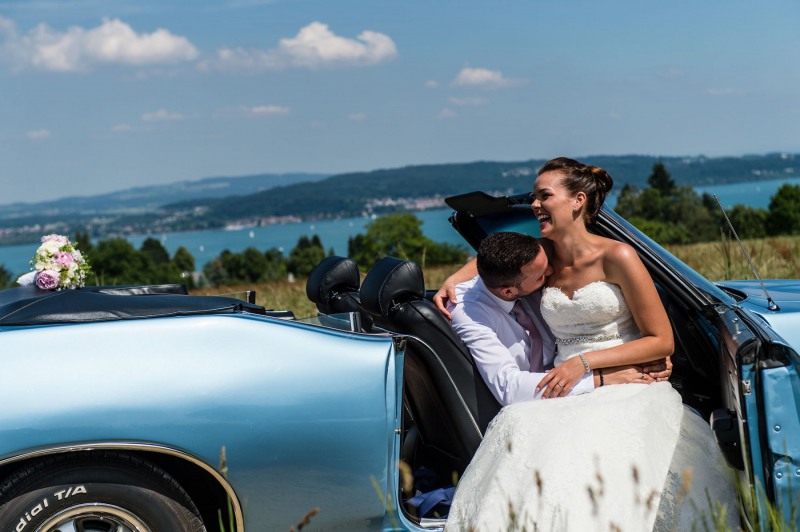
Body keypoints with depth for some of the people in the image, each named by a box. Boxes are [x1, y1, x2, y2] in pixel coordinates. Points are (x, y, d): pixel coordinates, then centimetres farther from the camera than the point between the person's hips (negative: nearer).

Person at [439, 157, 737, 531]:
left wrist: (585, 362, -12)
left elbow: (662, 342, -3)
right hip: (570, 397, 4)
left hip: (629, 392, -4)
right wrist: (453, 281, 15)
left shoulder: (617, 257, -4)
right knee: (517, 422, -30)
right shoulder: (543, 258, 12)